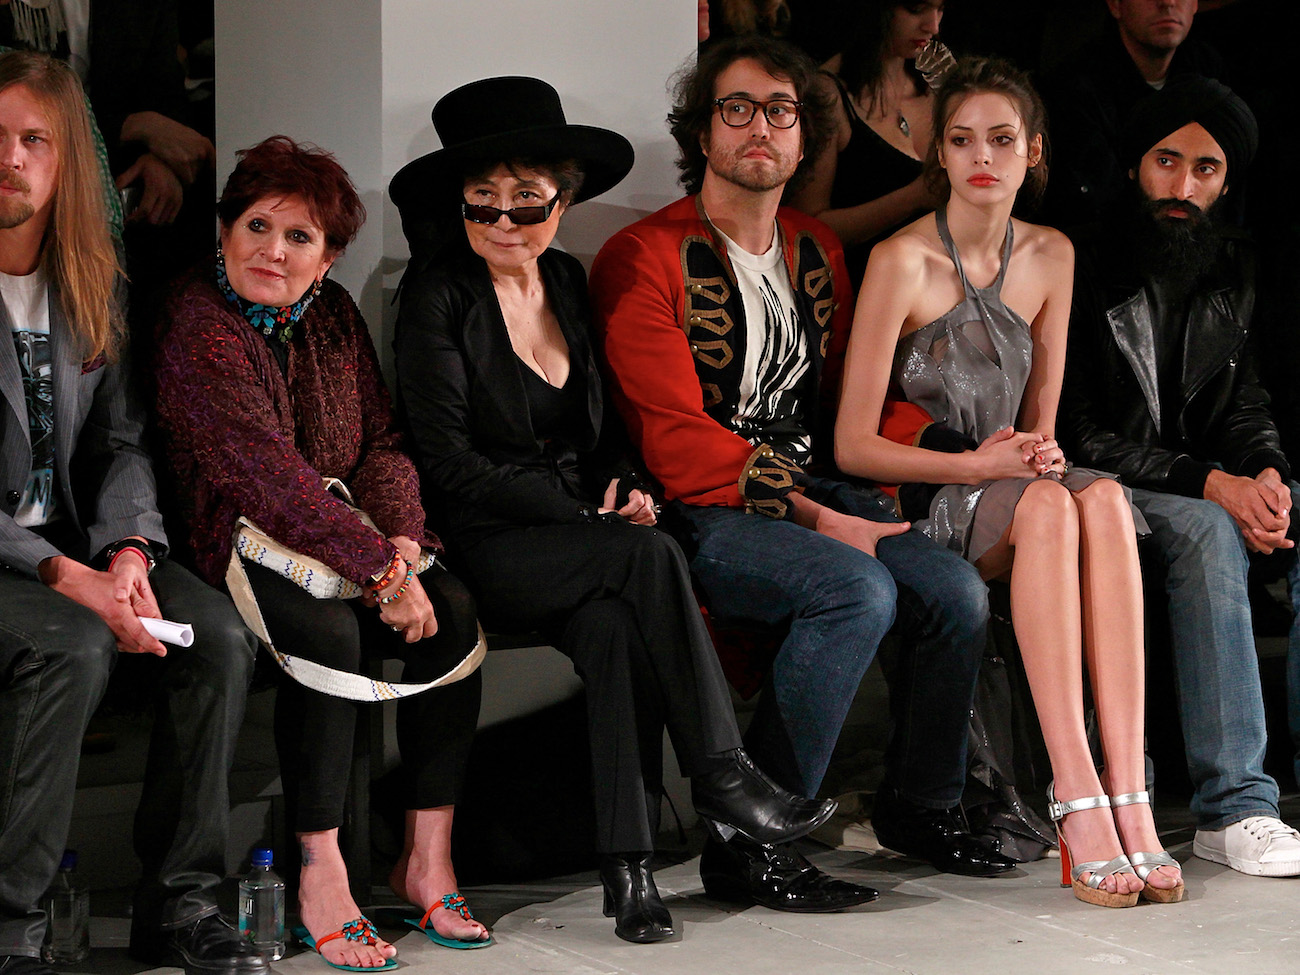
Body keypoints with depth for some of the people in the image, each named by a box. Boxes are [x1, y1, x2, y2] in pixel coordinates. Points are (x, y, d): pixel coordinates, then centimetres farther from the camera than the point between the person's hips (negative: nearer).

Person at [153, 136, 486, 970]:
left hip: (346, 537, 7)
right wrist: (378, 567, -26)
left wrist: (402, 539, -13)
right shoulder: (200, 330, -13)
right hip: (236, 548, -7)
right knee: (328, 631, -34)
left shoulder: (332, 314, 10)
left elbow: (382, 441, 8)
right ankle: (321, 878, -23)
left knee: (451, 610, -18)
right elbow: (270, 477, -22)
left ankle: (429, 859, -12)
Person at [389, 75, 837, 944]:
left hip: (584, 542, 4)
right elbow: (451, 464, -10)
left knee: (615, 622, -30)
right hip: (490, 548, -4)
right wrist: (585, 510, -14)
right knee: (651, 557, -30)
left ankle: (629, 862, -31)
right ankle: (722, 777, -25)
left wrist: (623, 488, -1)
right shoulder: (438, 297, -5)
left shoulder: (569, 283, 13)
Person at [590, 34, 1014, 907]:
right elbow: (677, 442, -13)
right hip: (704, 512, -6)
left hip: (814, 494, 7)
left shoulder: (819, 252, 17)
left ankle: (920, 806, 9)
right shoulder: (643, 261, -6)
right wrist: (813, 518, -18)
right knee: (860, 590, -31)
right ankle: (746, 841, -22)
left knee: (960, 593, -16)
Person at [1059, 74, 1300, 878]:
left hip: (1205, 488, 6)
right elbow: (1080, 434, -12)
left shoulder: (1234, 271, 12)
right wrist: (1211, 484, -21)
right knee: (1208, 532, -35)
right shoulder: (1086, 267, -7)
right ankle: (1234, 806, -37)